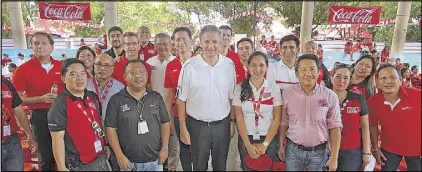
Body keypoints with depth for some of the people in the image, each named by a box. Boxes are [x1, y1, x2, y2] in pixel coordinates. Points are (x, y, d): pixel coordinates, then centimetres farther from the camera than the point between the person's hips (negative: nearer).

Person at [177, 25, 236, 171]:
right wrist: (183, 128, -6)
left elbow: (232, 97, 5)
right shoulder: (189, 66, -10)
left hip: (222, 124, 2)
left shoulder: (229, 65, -2)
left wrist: (232, 121, 6)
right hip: (197, 125, -2)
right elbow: (181, 99, -6)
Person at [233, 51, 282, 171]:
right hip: (246, 139, 0)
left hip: (269, 139, 0)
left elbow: (277, 118, -3)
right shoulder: (240, 88, -4)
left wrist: (265, 144, -8)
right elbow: (239, 119, -4)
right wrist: (248, 145, -9)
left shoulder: (274, 88, -3)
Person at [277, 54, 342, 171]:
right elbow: (284, 122, 4)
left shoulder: (330, 96, -6)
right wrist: (281, 145, 4)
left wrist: (334, 157, -6)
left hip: (319, 151, 0)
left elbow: (334, 127, -4)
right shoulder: (287, 93, -4)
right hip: (293, 150, 0)